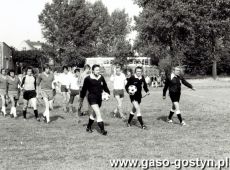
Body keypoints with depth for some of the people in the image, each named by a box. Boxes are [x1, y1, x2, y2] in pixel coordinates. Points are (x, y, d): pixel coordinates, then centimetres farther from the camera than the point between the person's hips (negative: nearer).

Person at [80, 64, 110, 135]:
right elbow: (84, 89, -1)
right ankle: (102, 130, -16)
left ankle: (88, 127, 37)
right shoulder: (88, 79, -8)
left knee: (93, 113, 19)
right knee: (98, 113, -16)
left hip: (99, 97, 6)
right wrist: (82, 97, 3)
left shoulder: (101, 77, 7)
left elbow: (105, 86, 15)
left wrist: (107, 93, 2)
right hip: (92, 97, -6)